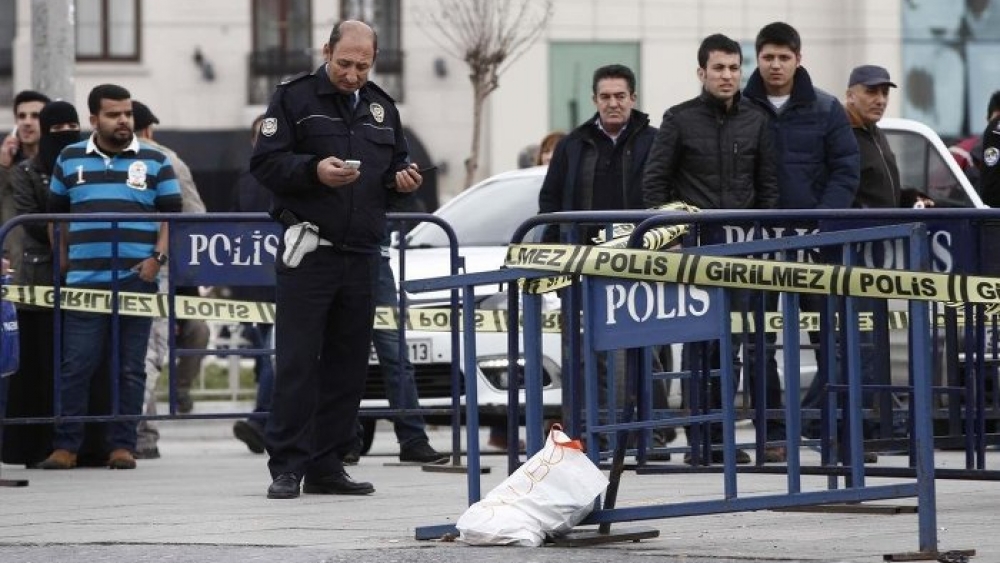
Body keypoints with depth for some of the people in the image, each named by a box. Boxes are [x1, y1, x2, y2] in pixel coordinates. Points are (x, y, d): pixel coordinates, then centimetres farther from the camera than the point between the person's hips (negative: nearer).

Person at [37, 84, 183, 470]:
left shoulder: (155, 162, 8)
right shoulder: (69, 160, 12)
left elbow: (172, 216, 7)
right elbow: (56, 215, 18)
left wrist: (158, 257, -7)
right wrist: (61, 263, 8)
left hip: (137, 281, 0)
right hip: (84, 281, 0)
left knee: (130, 369, 2)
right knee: (76, 366, -4)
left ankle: (123, 445, 7)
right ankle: (65, 445, 1)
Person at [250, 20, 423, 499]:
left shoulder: (383, 108, 17)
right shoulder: (295, 99, 1)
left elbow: (397, 164, 28)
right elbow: (264, 163, -4)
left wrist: (403, 179, 5)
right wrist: (313, 170, -19)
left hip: (361, 256, 5)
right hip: (308, 252, -5)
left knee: (348, 365, 6)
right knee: (297, 364, -8)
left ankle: (326, 467, 12)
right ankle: (286, 468, -6)